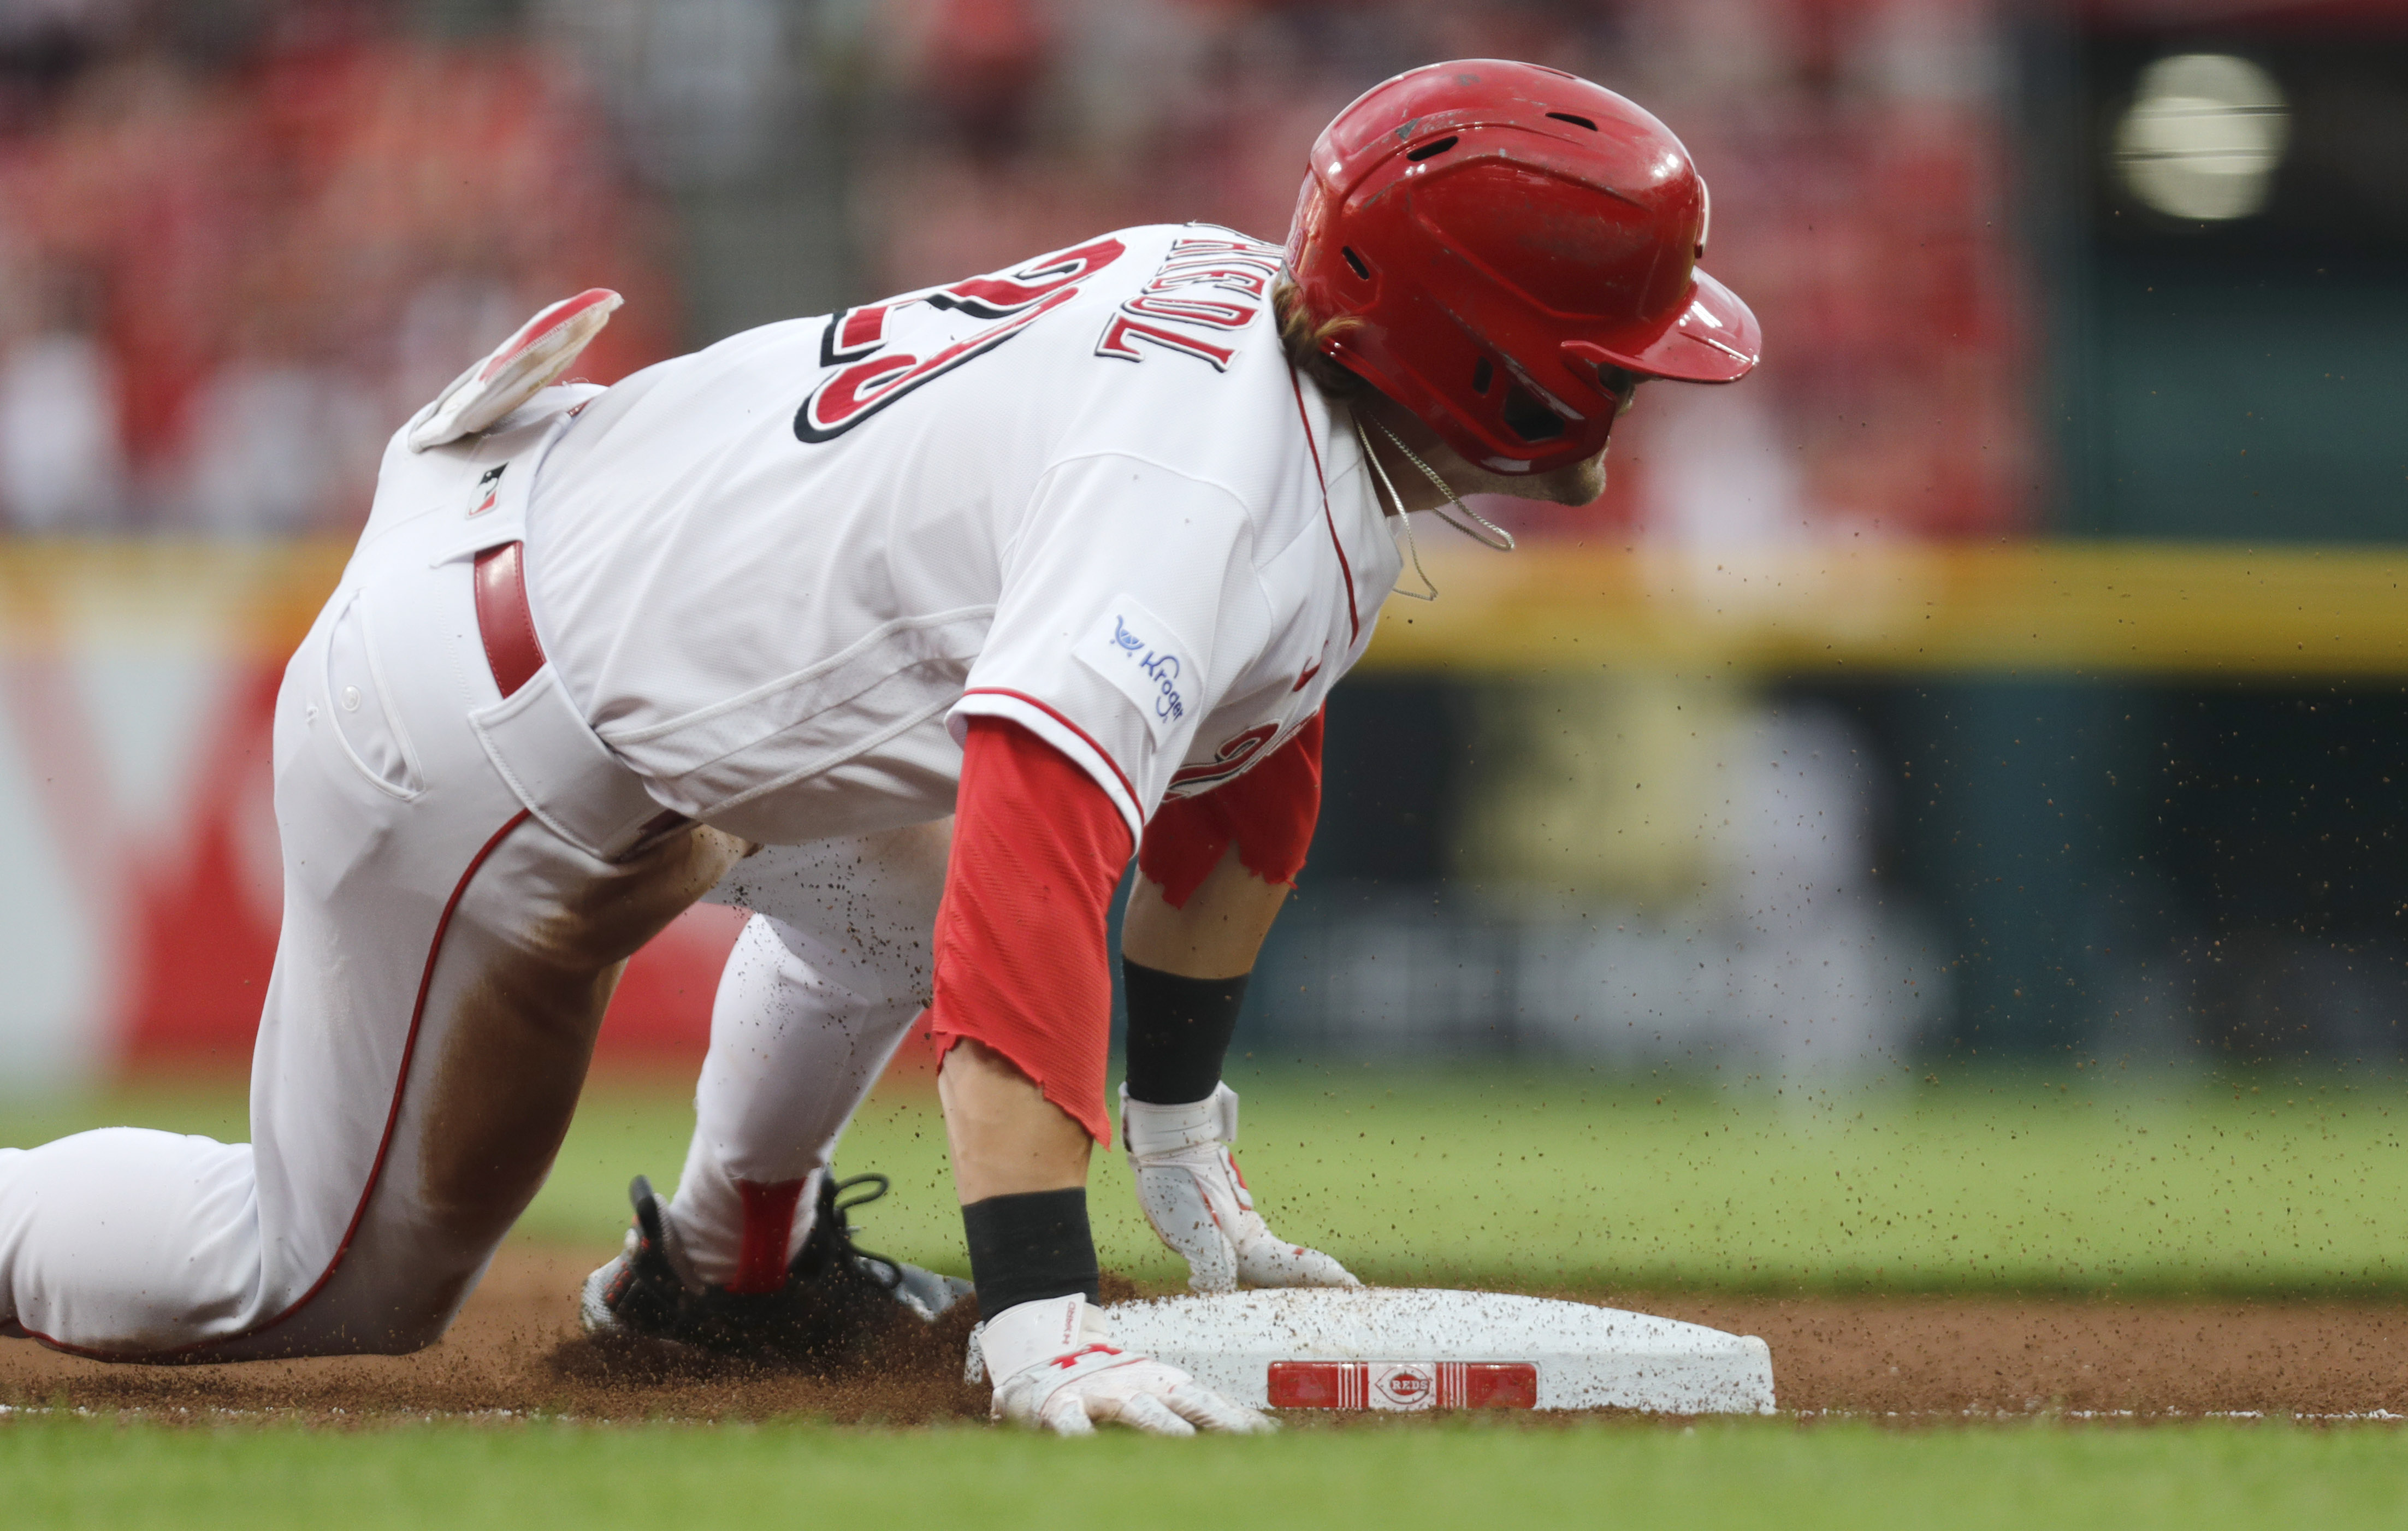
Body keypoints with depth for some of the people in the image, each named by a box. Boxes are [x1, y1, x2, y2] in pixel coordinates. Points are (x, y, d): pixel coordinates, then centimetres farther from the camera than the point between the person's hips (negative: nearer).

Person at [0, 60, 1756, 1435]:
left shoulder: (1251, 300, 0)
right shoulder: (1214, 499, -30)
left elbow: (1235, 761, 12)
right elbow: (1036, 874, -42)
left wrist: (1183, 1150, 17)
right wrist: (1039, 1324, -49)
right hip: (478, 744, -9)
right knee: (339, 1290, 2)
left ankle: (729, 1258, 38)